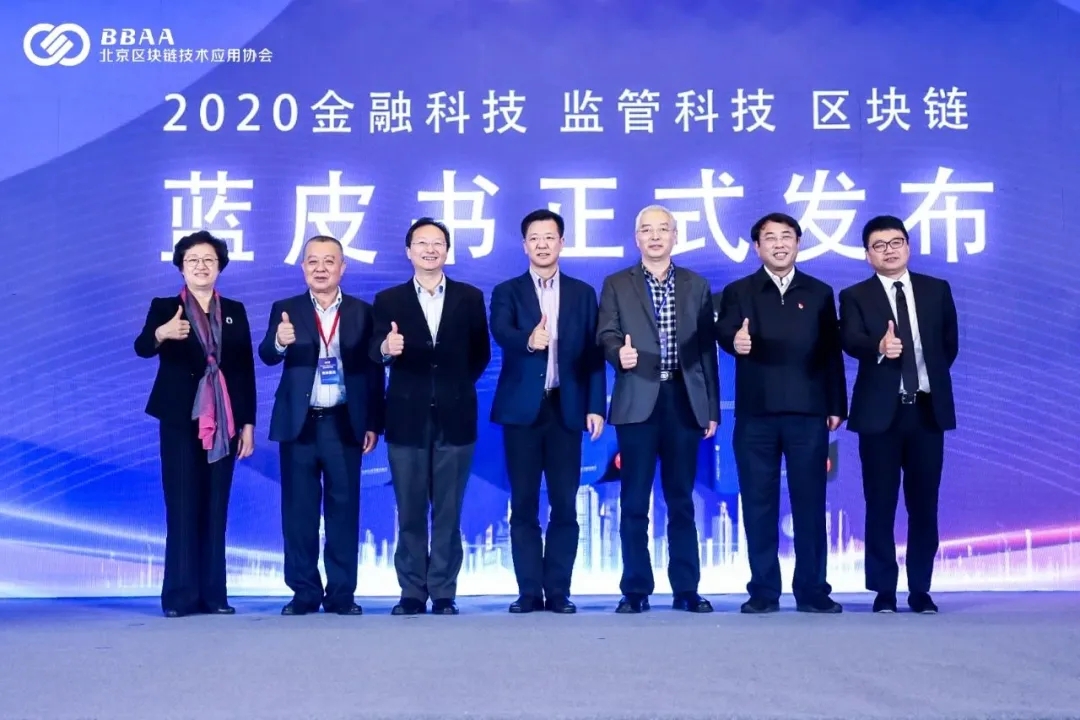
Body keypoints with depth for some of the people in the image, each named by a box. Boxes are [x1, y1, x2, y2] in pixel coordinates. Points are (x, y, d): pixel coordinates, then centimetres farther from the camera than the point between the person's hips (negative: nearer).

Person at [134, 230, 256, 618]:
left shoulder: (235, 311, 9)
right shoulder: (164, 307, 2)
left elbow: (246, 370, 7)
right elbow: (142, 348, -16)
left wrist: (247, 423, 1)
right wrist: (161, 334, -39)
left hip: (223, 421, 2)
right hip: (180, 419, -2)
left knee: (215, 508, 4)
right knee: (182, 507, -2)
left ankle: (213, 594, 8)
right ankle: (180, 595, 2)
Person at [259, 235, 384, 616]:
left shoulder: (362, 312, 5)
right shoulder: (285, 309, 5)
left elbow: (373, 369, 4)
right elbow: (267, 355, -9)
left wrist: (373, 423, -1)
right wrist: (280, 342, -32)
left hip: (344, 424, 0)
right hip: (299, 424, 0)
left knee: (343, 509, 2)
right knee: (299, 511, 4)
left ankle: (341, 593, 10)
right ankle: (304, 592, 12)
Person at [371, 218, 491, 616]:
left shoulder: (470, 297, 6)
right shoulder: (388, 300, 4)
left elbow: (480, 353, 11)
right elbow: (375, 352, -8)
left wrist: (456, 387, 5)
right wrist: (387, 348, -29)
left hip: (455, 418, 0)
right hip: (407, 419, 0)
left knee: (448, 513, 4)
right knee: (410, 513, 5)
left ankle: (444, 594, 11)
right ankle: (412, 593, 13)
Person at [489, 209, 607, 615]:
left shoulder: (583, 293, 10)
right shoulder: (507, 292, 6)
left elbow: (593, 354, 6)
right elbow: (501, 332, -15)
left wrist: (595, 406, -2)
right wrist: (528, 340, -37)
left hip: (566, 409, 1)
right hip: (522, 409, -1)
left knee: (565, 505, 1)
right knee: (523, 505, 2)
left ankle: (558, 590, 9)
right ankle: (529, 591, 9)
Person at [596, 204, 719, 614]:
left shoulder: (696, 285, 12)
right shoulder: (616, 285, 8)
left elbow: (707, 349, 9)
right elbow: (606, 335, -3)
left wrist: (712, 408, 6)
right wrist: (619, 351, -28)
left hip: (684, 402, 1)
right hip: (637, 403, -1)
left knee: (681, 500, 7)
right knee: (635, 501, 2)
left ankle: (686, 589, 13)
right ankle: (636, 590, 9)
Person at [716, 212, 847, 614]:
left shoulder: (819, 293, 13)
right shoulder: (738, 292, 9)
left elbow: (832, 352, 10)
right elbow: (724, 331, -11)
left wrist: (837, 406, 4)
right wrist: (736, 341, -35)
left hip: (808, 412, 1)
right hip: (756, 413, 0)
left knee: (810, 503, 3)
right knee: (759, 504, 3)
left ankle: (812, 590, 11)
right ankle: (763, 591, 10)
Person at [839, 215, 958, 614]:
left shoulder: (937, 290, 10)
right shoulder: (855, 296, 1)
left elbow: (950, 343, 15)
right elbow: (850, 341, -18)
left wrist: (932, 379, 7)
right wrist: (879, 347, -37)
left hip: (928, 409, 2)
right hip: (880, 411, -2)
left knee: (924, 503, 6)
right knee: (880, 503, 2)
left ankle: (920, 589, 15)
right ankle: (884, 590, 10)